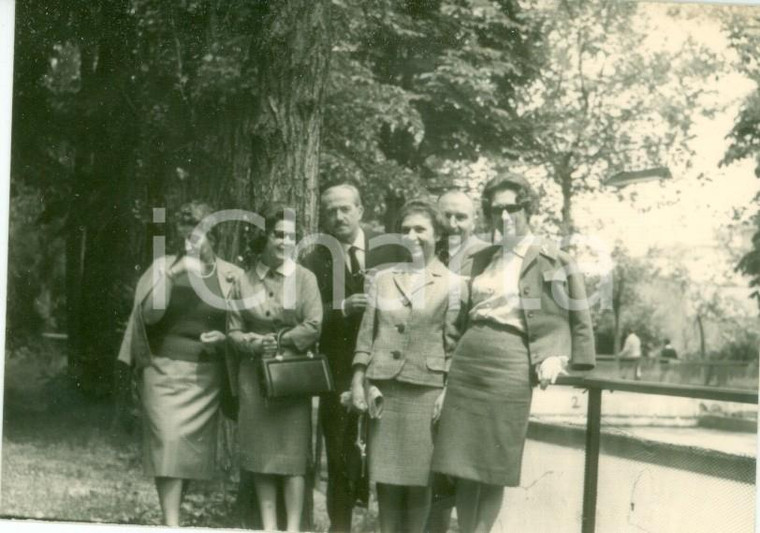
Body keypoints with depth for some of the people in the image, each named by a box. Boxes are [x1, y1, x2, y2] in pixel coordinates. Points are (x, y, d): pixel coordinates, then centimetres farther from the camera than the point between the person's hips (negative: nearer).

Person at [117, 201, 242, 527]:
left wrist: (225, 338, -9)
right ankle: (171, 524, -14)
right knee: (169, 441, -12)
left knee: (194, 445, 3)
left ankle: (172, 511, 19)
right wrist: (173, 275, -21)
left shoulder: (231, 275, 3)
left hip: (206, 375, 2)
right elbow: (150, 313, -12)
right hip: (164, 369, -2)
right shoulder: (163, 267, 1)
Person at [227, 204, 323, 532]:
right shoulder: (245, 282, 5)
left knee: (293, 451, -4)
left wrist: (278, 341, -10)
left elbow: (313, 327, -8)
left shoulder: (304, 278, 0)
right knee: (261, 452, 3)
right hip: (254, 374, 2)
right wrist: (256, 344, -13)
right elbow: (234, 332, 4)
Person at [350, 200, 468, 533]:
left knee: (419, 477, 0)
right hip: (383, 387, 3)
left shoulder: (453, 284, 3)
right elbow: (367, 334, 11)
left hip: (426, 389, -3)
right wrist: (357, 382, 4)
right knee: (386, 474, 5)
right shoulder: (383, 279, 11)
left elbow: (454, 343, -1)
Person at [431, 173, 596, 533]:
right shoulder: (481, 260, 16)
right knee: (463, 464, 4)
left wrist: (556, 357, -11)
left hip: (510, 366, -5)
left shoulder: (553, 260, -1)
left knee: (494, 466, -1)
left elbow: (575, 317, 0)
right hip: (466, 361, 5)